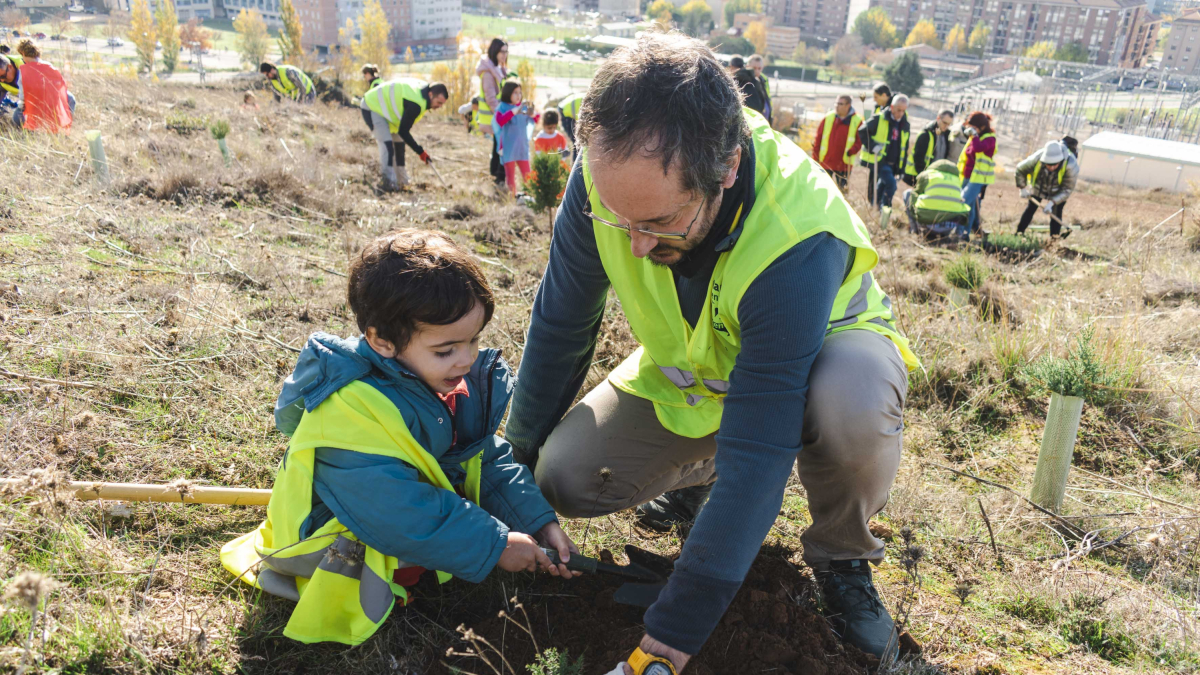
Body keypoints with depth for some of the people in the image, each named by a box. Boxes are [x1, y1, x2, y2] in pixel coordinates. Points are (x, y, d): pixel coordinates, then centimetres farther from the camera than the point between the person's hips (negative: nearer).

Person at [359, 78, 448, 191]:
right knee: (387, 143, -22)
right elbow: (403, 131, -29)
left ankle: (401, 181, 18)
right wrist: (420, 151, -25)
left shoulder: (424, 88, -5)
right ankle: (389, 183, -25)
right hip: (372, 107, -10)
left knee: (399, 142, 11)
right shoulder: (416, 104, -34)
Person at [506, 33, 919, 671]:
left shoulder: (798, 241, -41)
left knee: (854, 400, -40)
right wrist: (520, 460, -2)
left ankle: (840, 555, -6)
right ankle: (701, 472, 17)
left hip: (817, 350, -3)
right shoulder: (608, 175, -27)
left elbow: (756, 452, -40)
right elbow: (560, 324, -12)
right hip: (690, 366, 4)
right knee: (565, 477, -16)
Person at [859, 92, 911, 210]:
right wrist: (872, 146, -15)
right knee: (891, 183, -22)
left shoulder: (905, 125, 9)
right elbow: (862, 131, -4)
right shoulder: (879, 119, -7)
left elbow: (905, 148, 15)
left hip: (893, 164, 6)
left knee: (882, 186, 13)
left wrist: (902, 168, 13)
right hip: (879, 160, -6)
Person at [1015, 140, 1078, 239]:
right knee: (1030, 209, 4)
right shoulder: (1036, 159, -35)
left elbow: (1067, 190, -26)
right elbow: (1020, 170, -12)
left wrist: (1052, 202, -33)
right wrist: (1023, 188, -9)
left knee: (1056, 215, -8)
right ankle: (1018, 234, 15)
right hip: (1038, 188, 1)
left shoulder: (1071, 166, -37)